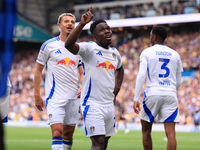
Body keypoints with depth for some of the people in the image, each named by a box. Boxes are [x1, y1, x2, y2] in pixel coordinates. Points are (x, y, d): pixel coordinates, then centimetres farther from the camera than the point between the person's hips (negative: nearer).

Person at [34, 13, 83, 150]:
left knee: (68, 134, 10)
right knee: (57, 132, -16)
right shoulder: (49, 45, 0)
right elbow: (38, 70, 4)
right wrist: (37, 95, -1)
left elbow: (82, 73, 16)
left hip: (74, 96, 4)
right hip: (55, 96, -4)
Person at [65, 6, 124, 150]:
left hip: (109, 104, 7)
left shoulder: (115, 53, 12)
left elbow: (120, 70, 34)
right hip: (92, 103, -7)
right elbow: (69, 45, -29)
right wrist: (82, 24, -38)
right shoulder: (89, 48, -8)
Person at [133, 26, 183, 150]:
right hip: (170, 95, 2)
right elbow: (179, 81, 16)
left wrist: (136, 99, -10)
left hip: (152, 93, -2)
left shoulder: (147, 52, 3)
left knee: (146, 129, 13)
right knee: (170, 132, -5)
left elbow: (141, 76, -9)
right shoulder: (175, 54, 13)